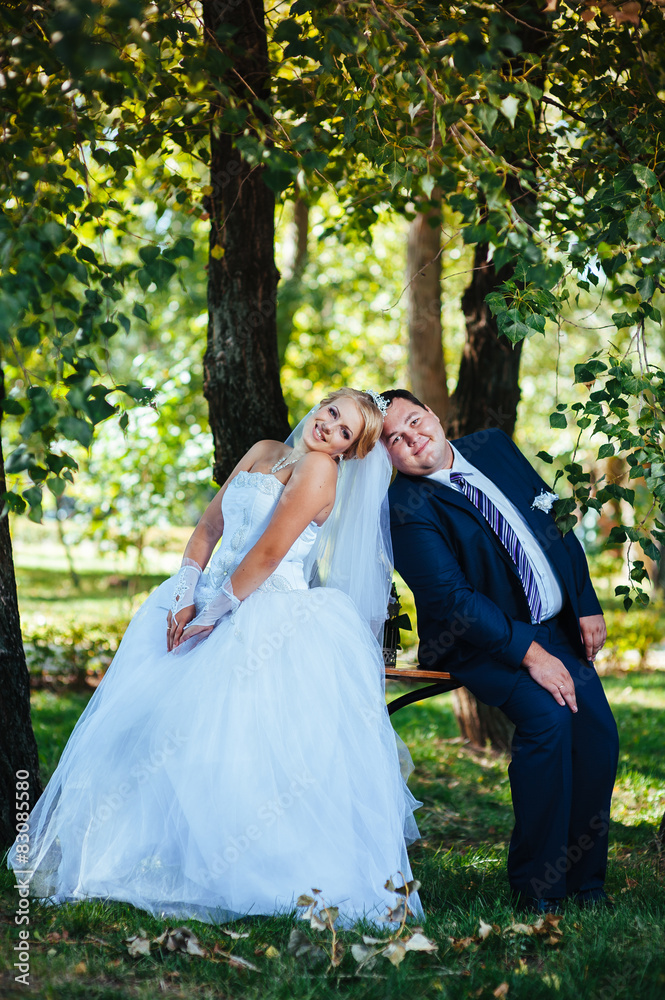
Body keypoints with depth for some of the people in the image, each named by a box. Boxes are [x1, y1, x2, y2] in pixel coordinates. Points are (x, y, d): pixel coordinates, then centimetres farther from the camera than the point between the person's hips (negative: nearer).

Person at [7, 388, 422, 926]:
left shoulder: (320, 468, -8)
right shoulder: (262, 452, 16)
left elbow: (268, 553, -15)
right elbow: (208, 529, 12)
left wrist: (211, 616, -12)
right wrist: (184, 599, -1)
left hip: (272, 624, -8)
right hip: (213, 605, 8)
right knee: (142, 711, 2)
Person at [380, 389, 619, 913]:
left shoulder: (495, 446, 5)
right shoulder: (406, 508, -15)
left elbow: (557, 521, 12)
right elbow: (452, 598, -21)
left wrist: (587, 605, 6)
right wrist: (528, 653, -25)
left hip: (558, 626, 6)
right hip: (487, 643, -6)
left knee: (598, 734, -8)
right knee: (547, 715, -29)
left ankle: (585, 880, 10)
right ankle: (537, 887, -17)